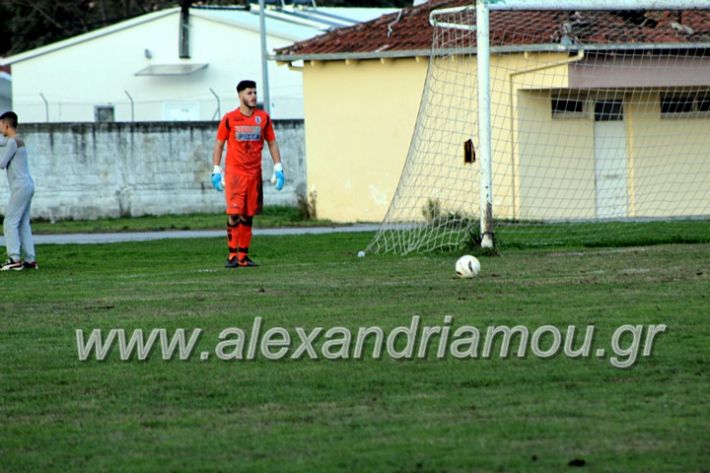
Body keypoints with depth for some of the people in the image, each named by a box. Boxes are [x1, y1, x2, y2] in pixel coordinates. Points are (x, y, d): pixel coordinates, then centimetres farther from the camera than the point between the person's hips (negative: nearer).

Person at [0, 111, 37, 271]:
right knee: (23, 224, 9)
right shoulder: (19, 140, 17)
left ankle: (15, 259, -15)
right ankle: (30, 260, 6)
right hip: (27, 186, 9)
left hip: (21, 187, -9)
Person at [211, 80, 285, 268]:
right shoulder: (229, 119, -1)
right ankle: (232, 255, -10)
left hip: (254, 173, 3)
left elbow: (272, 143, 13)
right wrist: (216, 171, 0)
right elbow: (219, 144, 5)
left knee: (248, 216, 6)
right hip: (234, 171, -3)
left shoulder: (263, 117, 7)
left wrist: (278, 169, 6)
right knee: (234, 213, -12)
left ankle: (243, 256, 11)